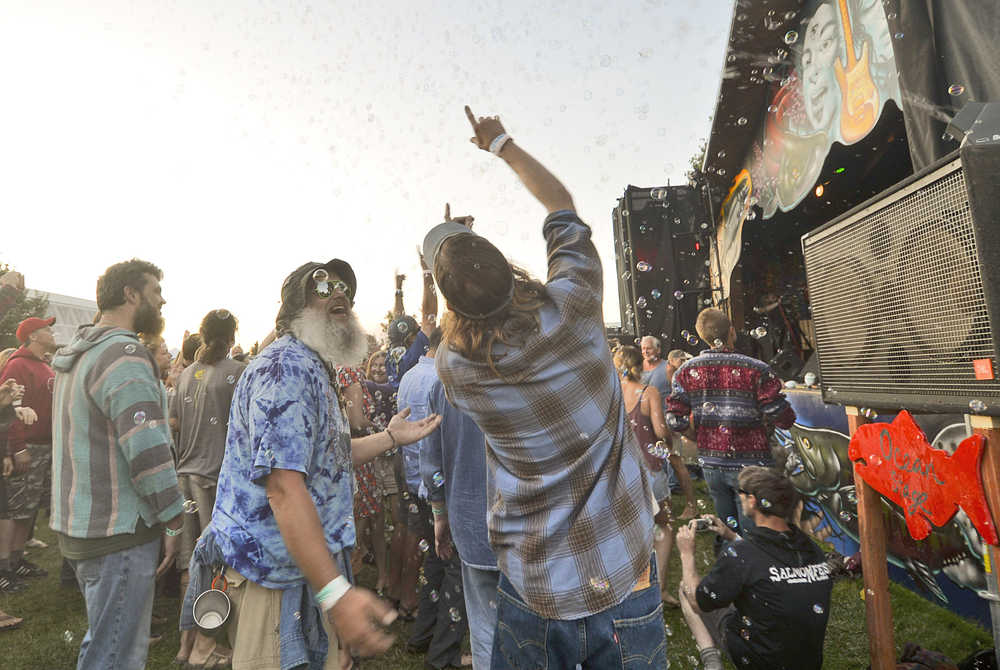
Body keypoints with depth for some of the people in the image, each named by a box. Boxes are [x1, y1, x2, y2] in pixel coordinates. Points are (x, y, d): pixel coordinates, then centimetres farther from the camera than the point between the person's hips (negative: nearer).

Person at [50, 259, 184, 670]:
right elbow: (148, 452, -25)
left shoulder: (79, 353, 14)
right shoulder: (125, 354, -19)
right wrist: (172, 523, -16)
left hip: (80, 525, 10)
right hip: (119, 532, -10)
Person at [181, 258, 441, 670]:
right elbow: (284, 487, -29)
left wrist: (390, 437, 17)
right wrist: (335, 593, -34)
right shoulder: (285, 367, -20)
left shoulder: (313, 370, 16)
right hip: (275, 577, -10)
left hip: (312, 569, 10)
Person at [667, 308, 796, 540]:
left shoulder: (686, 371, -4)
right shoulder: (756, 370, -14)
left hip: (710, 464, 4)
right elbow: (782, 418, -13)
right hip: (749, 466, -3)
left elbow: (675, 420, -3)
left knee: (725, 525, 20)